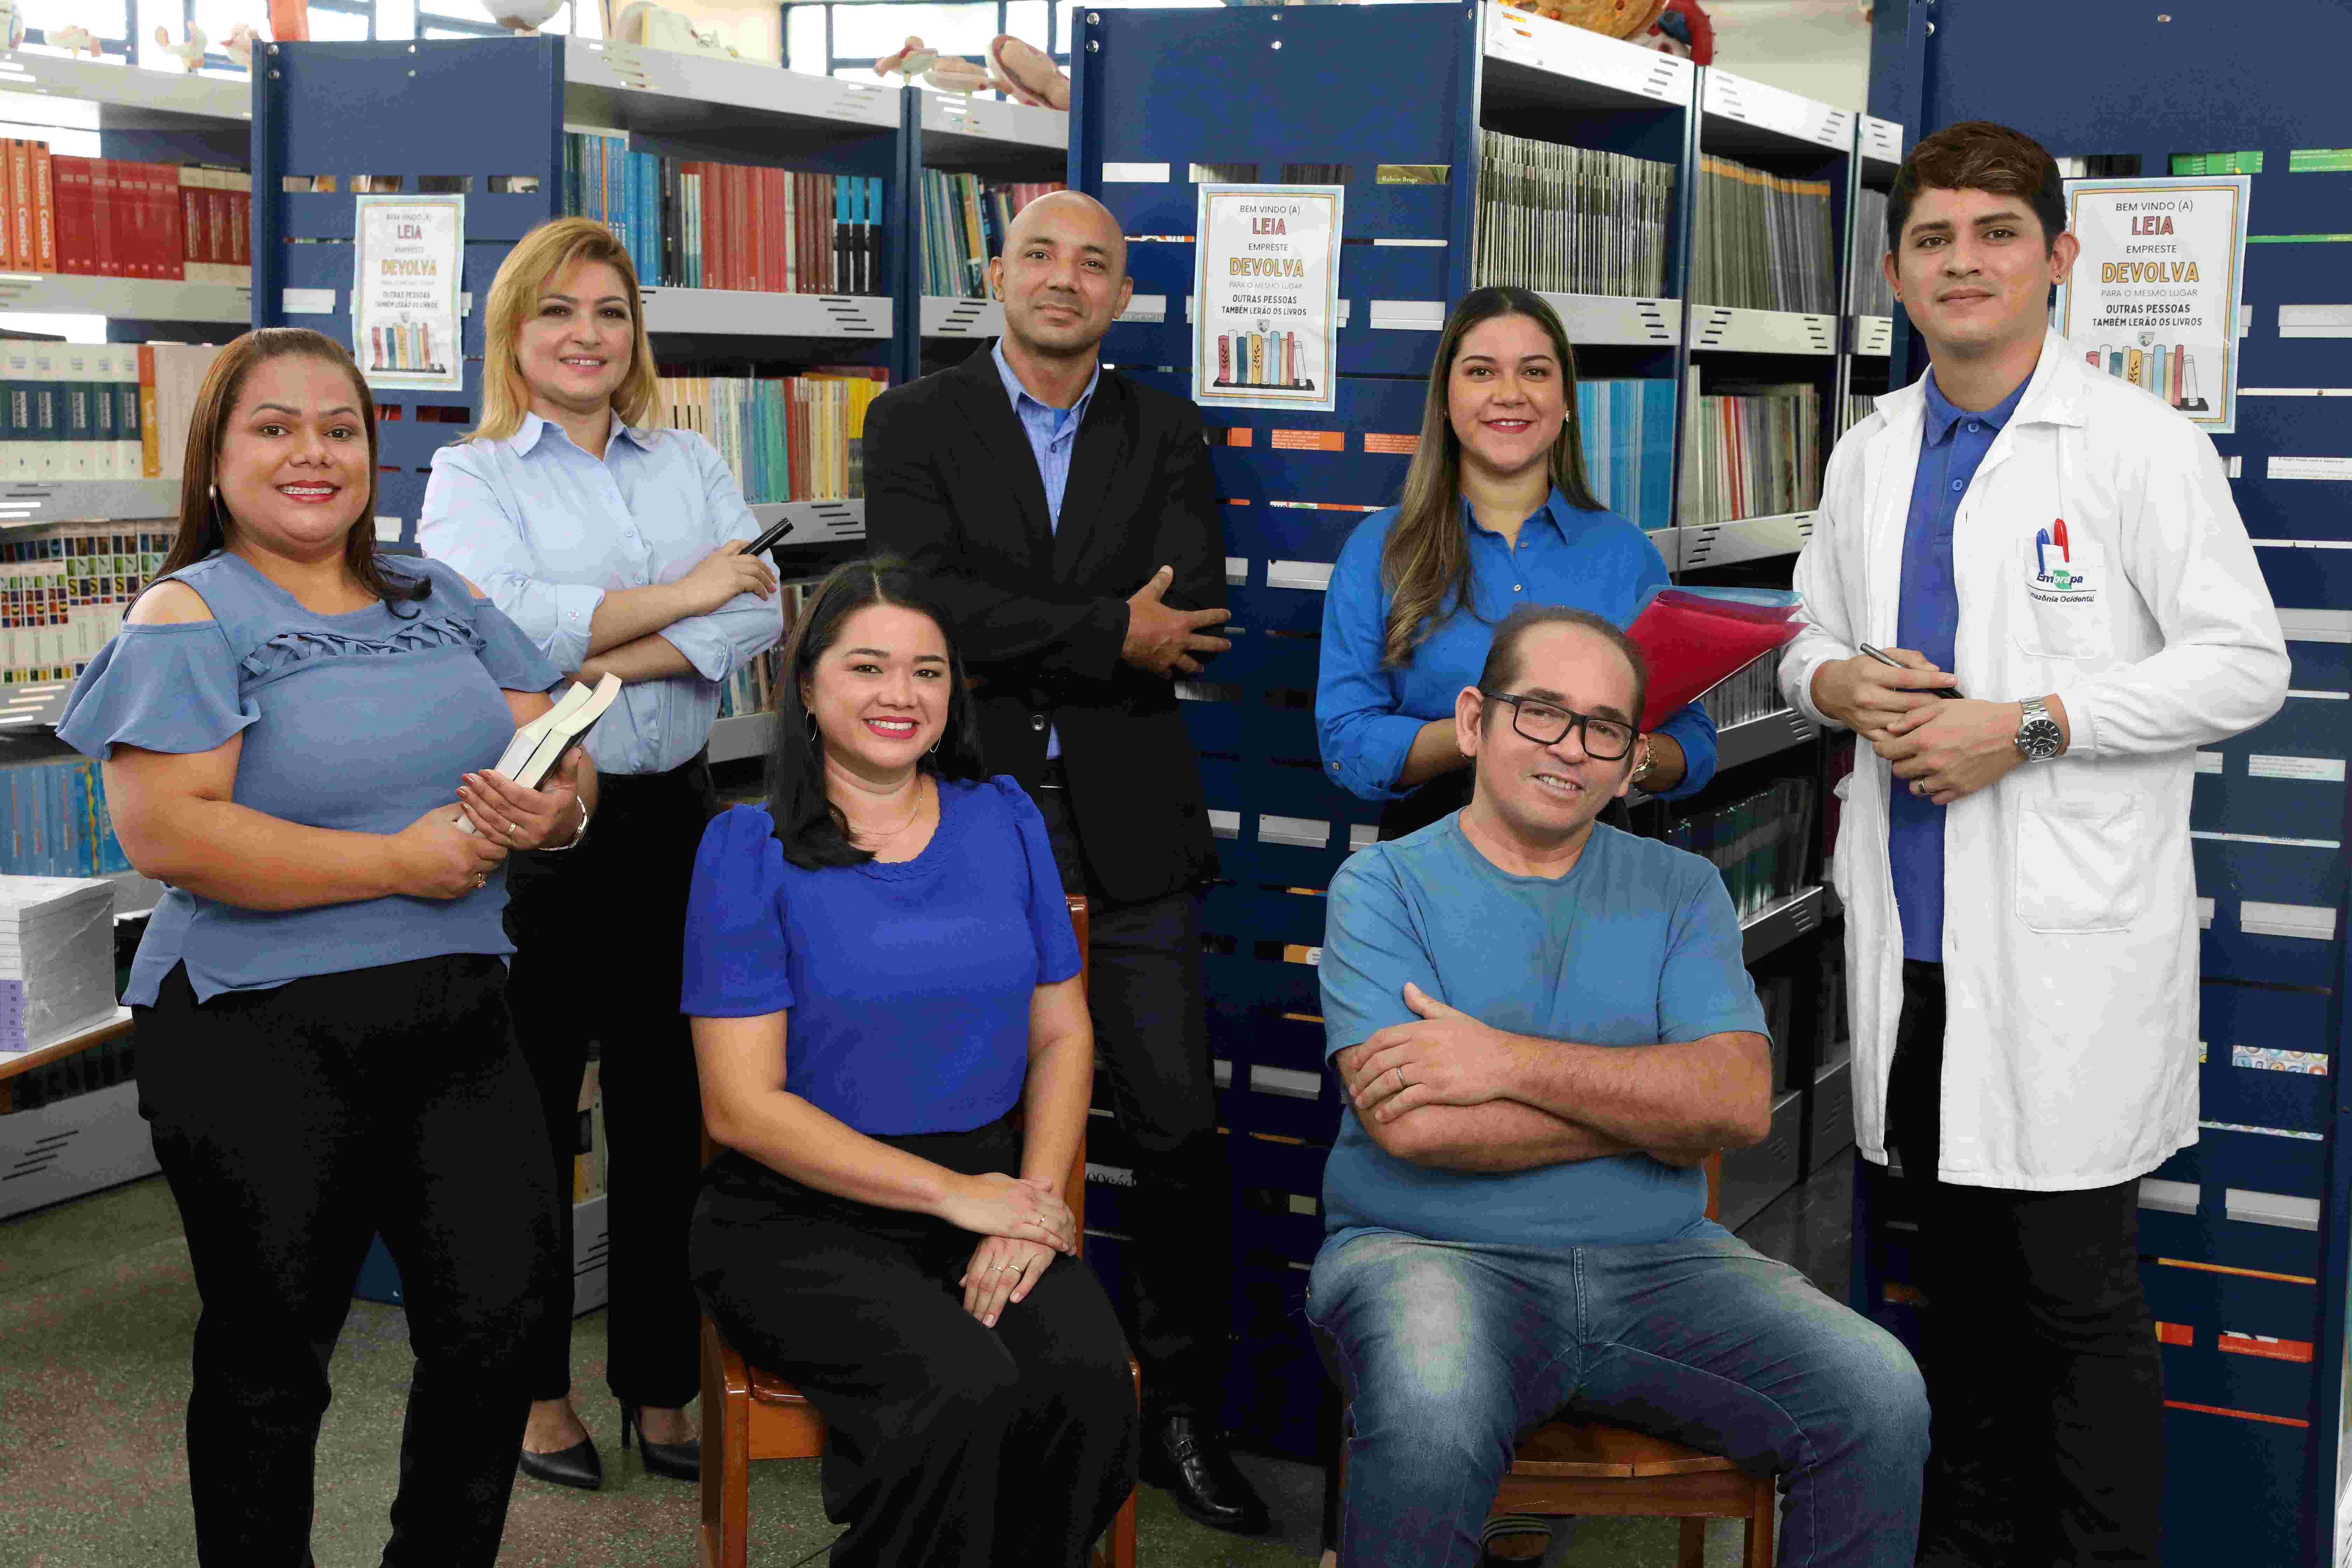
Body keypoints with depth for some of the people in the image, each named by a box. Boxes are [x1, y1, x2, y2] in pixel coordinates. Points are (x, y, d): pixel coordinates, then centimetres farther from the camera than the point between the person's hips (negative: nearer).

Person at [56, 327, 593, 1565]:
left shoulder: (439, 599, 14)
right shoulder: (190, 618, -4)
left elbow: (561, 757, 13)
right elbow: (164, 831, -17)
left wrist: (553, 810, -12)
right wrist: (402, 862, -18)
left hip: (459, 1018, 5)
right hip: (263, 1041, -5)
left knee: (496, 1327, 4)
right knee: (269, 1359, 8)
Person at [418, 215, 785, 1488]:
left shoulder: (692, 465, 12)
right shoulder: (471, 478, 2)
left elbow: (757, 614, -3)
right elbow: (499, 623, -17)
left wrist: (595, 661, -15)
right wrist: (681, 595, -12)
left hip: (672, 815, 3)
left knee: (668, 1113, 8)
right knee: (526, 1118, 6)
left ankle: (660, 1385, 20)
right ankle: (534, 1389, 20)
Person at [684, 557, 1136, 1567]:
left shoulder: (1005, 820, 11)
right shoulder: (751, 849, -1)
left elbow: (1061, 1034, 11)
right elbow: (743, 1106, -7)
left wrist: (1032, 1201, -7)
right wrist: (953, 1192, -12)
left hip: (988, 1197, 4)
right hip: (802, 1218, -3)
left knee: (1089, 1387, -26)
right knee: (964, 1392, -30)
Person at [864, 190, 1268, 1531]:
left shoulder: (1165, 436, 10)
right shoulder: (918, 423, 4)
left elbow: (1194, 612, -5)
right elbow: (929, 602, -12)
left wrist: (1020, 642, -13)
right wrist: (1108, 636, -15)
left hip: (1128, 833, 2)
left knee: (1182, 1132, 2)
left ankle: (1184, 1412, 16)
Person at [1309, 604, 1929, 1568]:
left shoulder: (1680, 890, 12)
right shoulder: (1383, 885, 2)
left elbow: (1742, 1100, -4)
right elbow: (1412, 1125, -13)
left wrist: (1512, 1063, -13)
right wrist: (1651, 1106, -6)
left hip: (1658, 1265, 4)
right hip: (1432, 1255, -3)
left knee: (1880, 1400, -19)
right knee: (1431, 1424, -36)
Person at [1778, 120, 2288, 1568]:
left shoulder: (2140, 446, -6)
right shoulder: (1872, 456, 12)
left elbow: (2247, 666, -9)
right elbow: (1812, 634, 21)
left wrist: (2030, 723, -18)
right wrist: (1838, 681, -4)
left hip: (2067, 945, -6)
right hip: (1914, 940, 6)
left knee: (2078, 1299, 1)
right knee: (1958, 1276, 16)